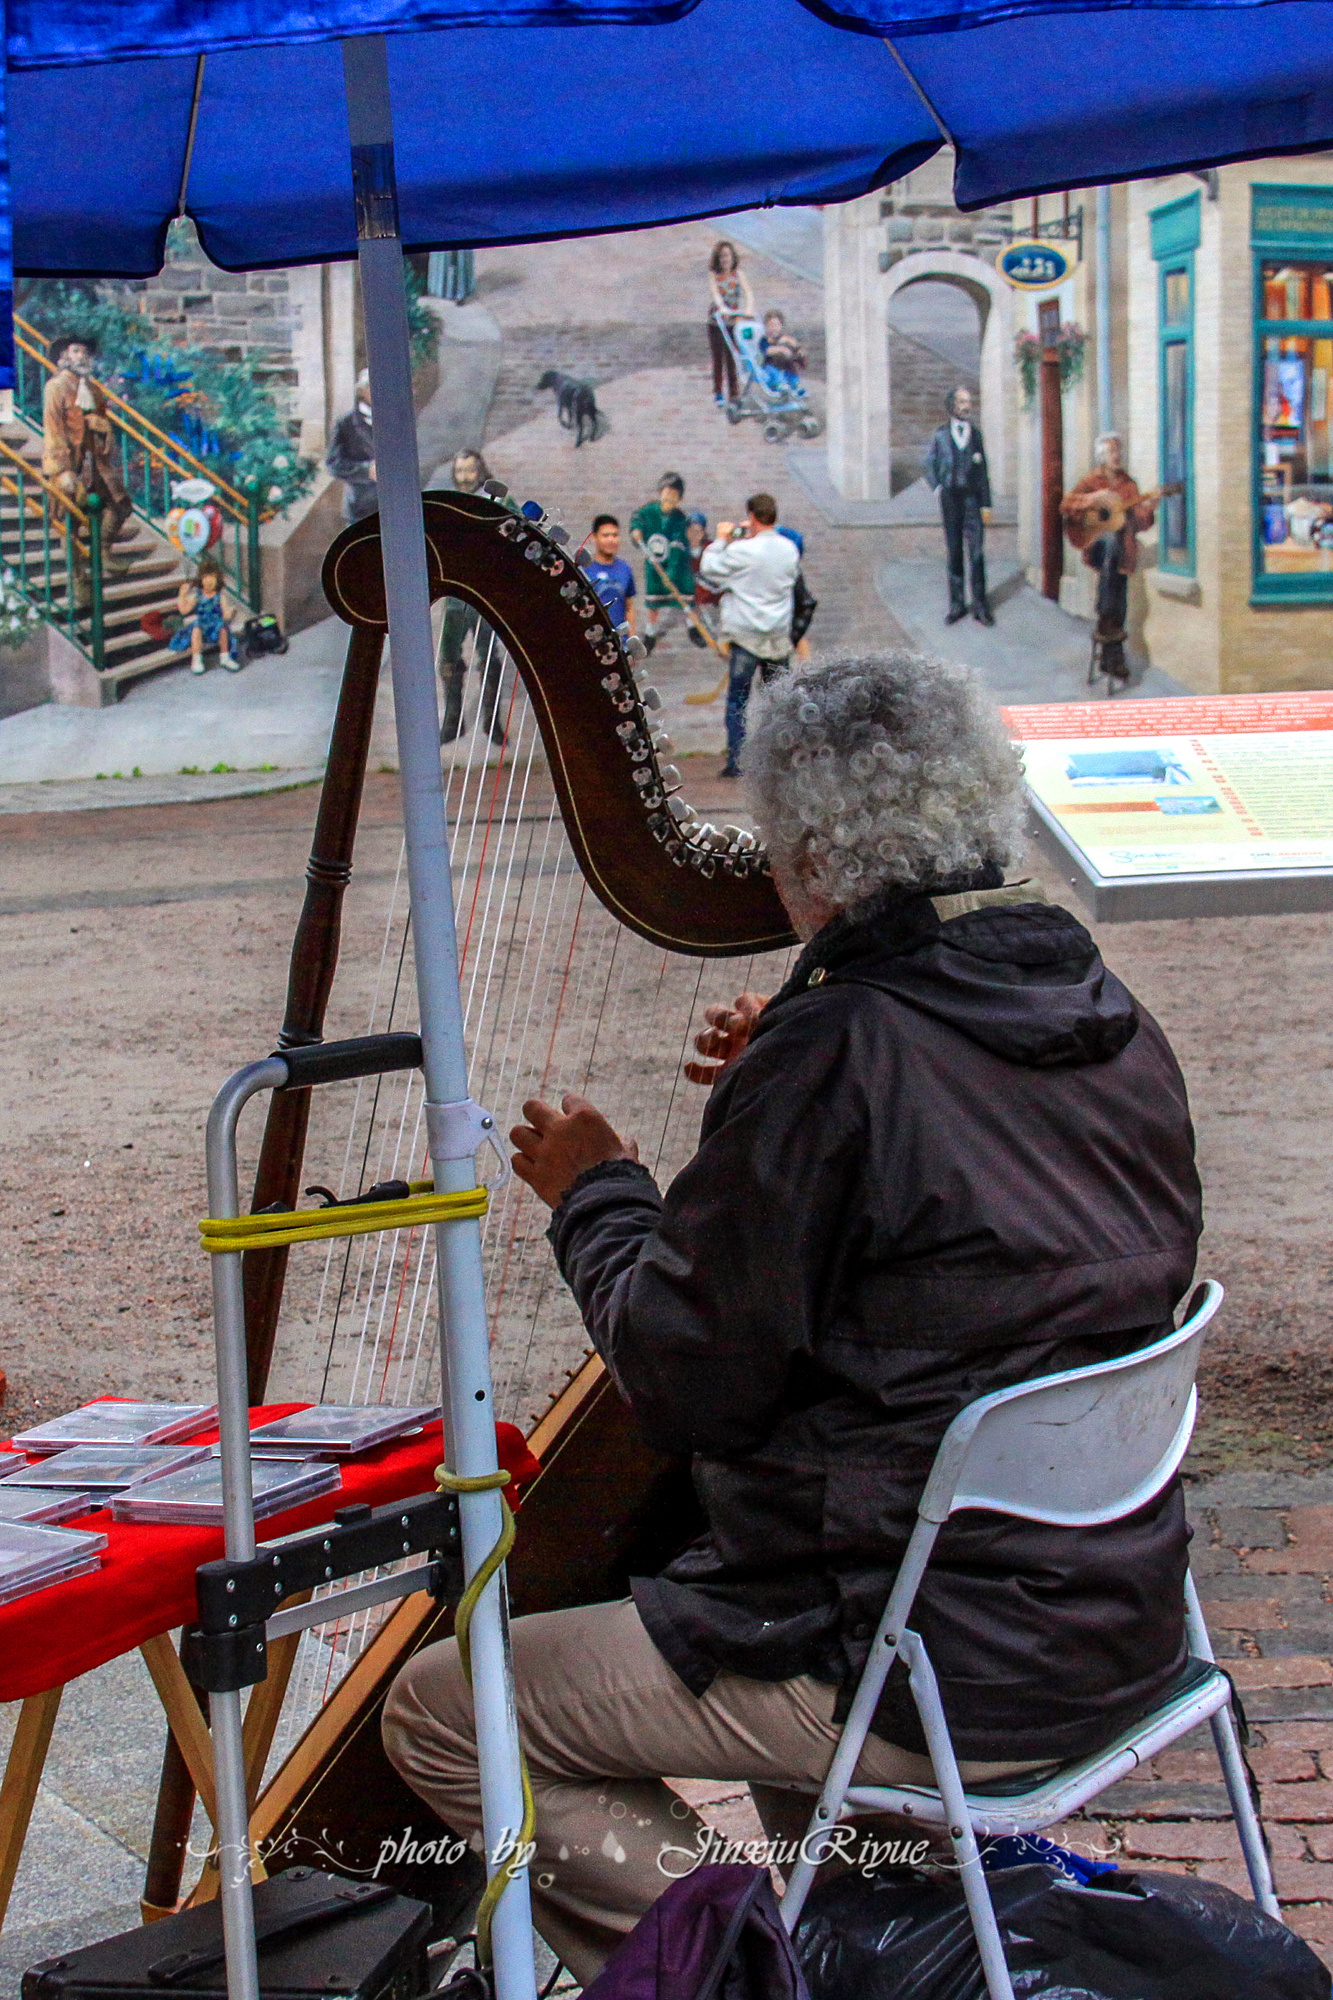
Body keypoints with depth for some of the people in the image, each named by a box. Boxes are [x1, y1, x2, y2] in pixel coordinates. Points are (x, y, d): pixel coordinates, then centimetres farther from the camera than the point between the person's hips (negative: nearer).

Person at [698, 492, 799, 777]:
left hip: (746, 636, -4)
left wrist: (721, 540, 9)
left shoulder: (742, 551, -15)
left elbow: (709, 570, -4)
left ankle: (735, 761, -1)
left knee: (737, 701, 3)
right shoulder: (790, 549, 0)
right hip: (779, 636, 4)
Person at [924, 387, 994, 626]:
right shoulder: (941, 434, 4)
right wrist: (936, 487, 0)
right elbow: (930, 463, 12)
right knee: (954, 553, 6)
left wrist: (986, 503, 3)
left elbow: (982, 471, 7)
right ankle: (957, 604, 14)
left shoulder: (975, 434, 6)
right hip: (950, 497, 0)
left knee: (977, 552, -5)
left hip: (972, 497, 0)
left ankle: (980, 605, 1)